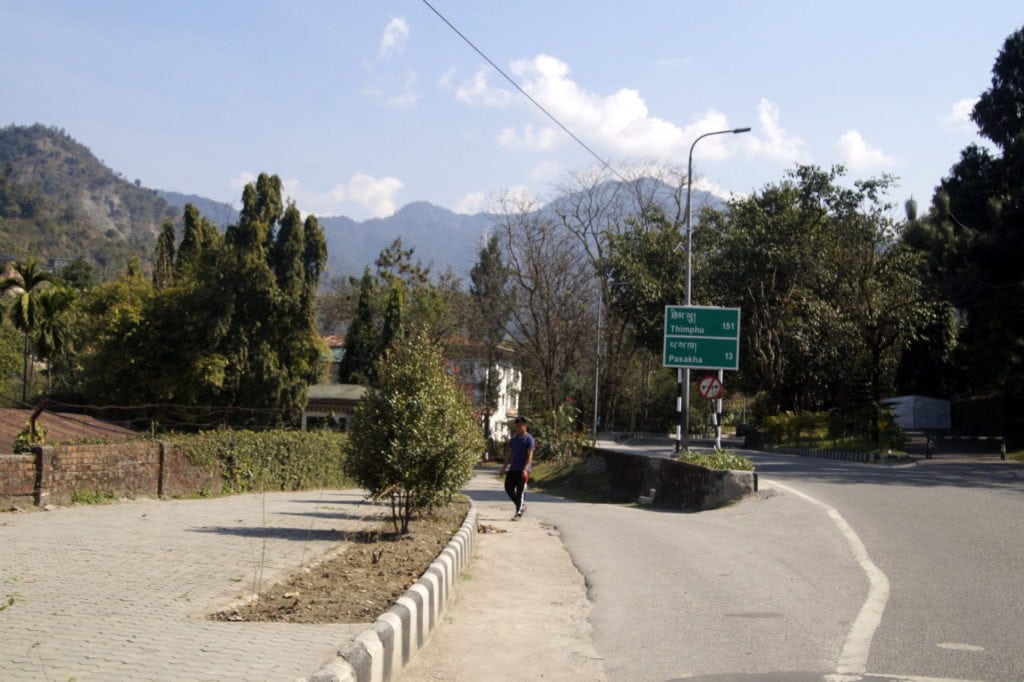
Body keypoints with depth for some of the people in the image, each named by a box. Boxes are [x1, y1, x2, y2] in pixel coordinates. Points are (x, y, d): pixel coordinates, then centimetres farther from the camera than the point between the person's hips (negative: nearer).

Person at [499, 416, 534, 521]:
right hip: (513, 469, 7)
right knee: (508, 488, 7)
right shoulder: (513, 439, 12)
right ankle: (522, 505, 24)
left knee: (520, 491, -5)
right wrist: (504, 467, 12)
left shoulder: (529, 439, -9)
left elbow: (530, 456, -15)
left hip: (523, 470, -7)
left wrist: (525, 469, -25)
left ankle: (519, 513, 1)